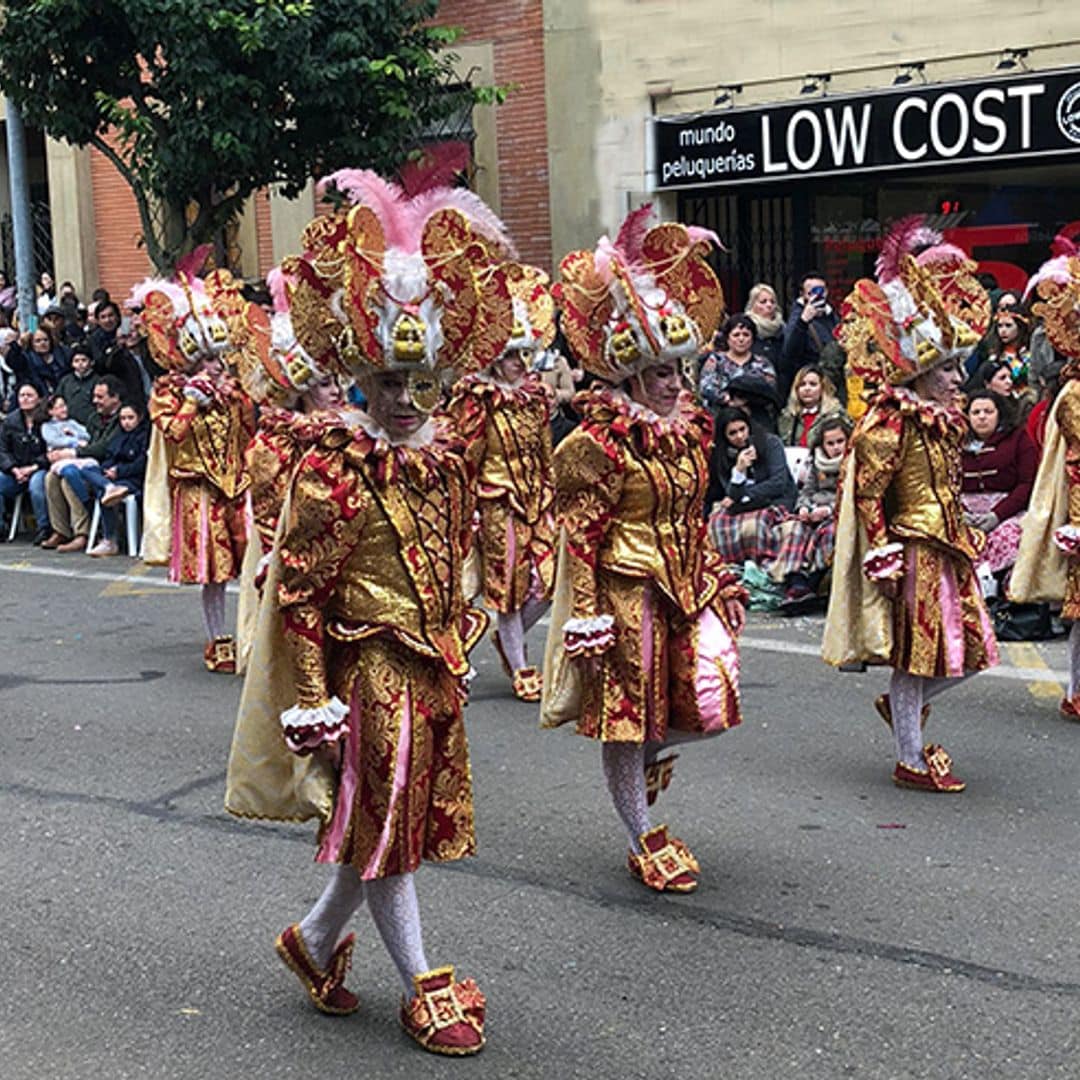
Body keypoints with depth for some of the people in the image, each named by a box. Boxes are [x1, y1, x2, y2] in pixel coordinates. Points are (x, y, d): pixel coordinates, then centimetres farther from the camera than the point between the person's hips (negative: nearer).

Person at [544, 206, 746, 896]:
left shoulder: (688, 432, 9)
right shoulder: (596, 444, -13)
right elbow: (580, 538, -13)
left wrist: (718, 581, 17)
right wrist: (586, 615, -16)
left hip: (687, 586, 7)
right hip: (626, 590, -6)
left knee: (713, 705, -2)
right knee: (624, 715, 5)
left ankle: (653, 754, 31)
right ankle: (645, 842, 20)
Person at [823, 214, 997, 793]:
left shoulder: (945, 420, 11)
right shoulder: (890, 424, -16)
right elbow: (867, 495, -18)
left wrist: (967, 538, 21)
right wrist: (883, 556, -19)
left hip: (947, 550, 9)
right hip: (912, 553, -9)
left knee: (965, 648, 11)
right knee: (913, 652, 0)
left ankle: (904, 706, 35)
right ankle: (911, 760, 12)